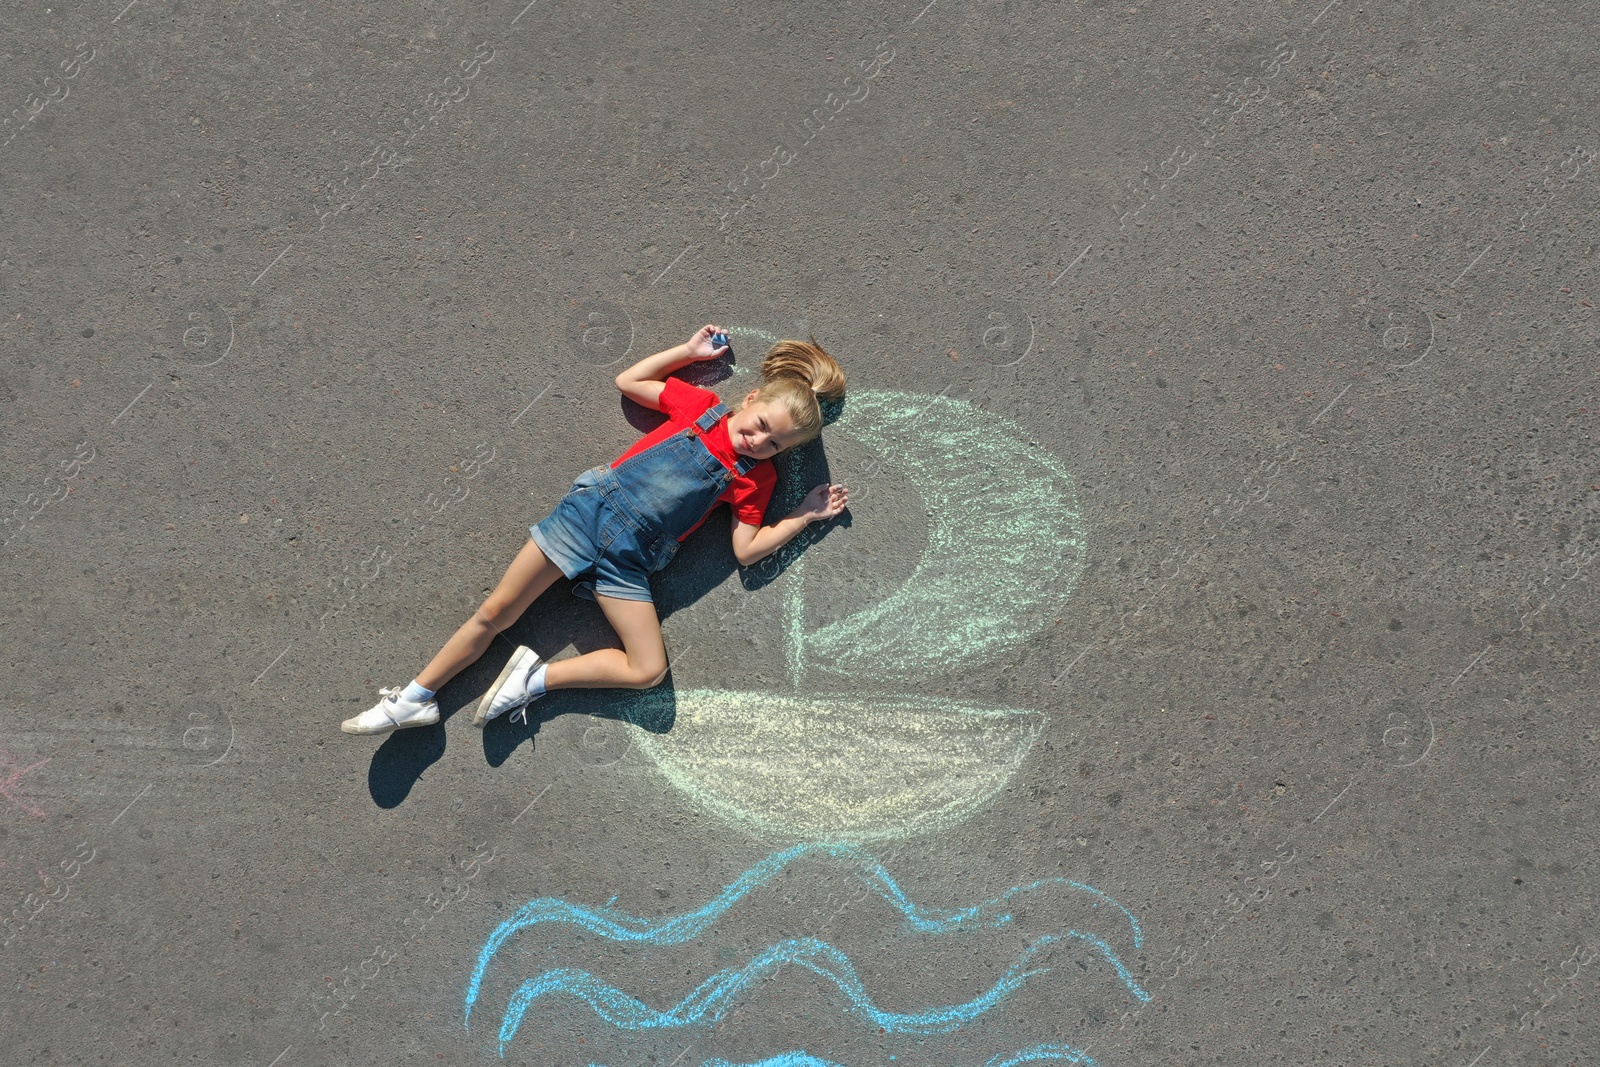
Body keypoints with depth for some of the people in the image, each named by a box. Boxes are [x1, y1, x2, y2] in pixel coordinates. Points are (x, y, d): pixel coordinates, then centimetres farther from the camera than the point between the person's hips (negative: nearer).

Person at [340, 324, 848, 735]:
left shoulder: (756, 476, 4)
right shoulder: (700, 404, 4)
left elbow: (746, 550, 0)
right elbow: (628, 381, 14)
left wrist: (806, 515, -2)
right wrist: (689, 351, 13)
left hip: (630, 559, 1)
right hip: (593, 508, -1)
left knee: (648, 671, -14)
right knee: (494, 614, -4)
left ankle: (535, 678, -2)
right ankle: (416, 698, 9)